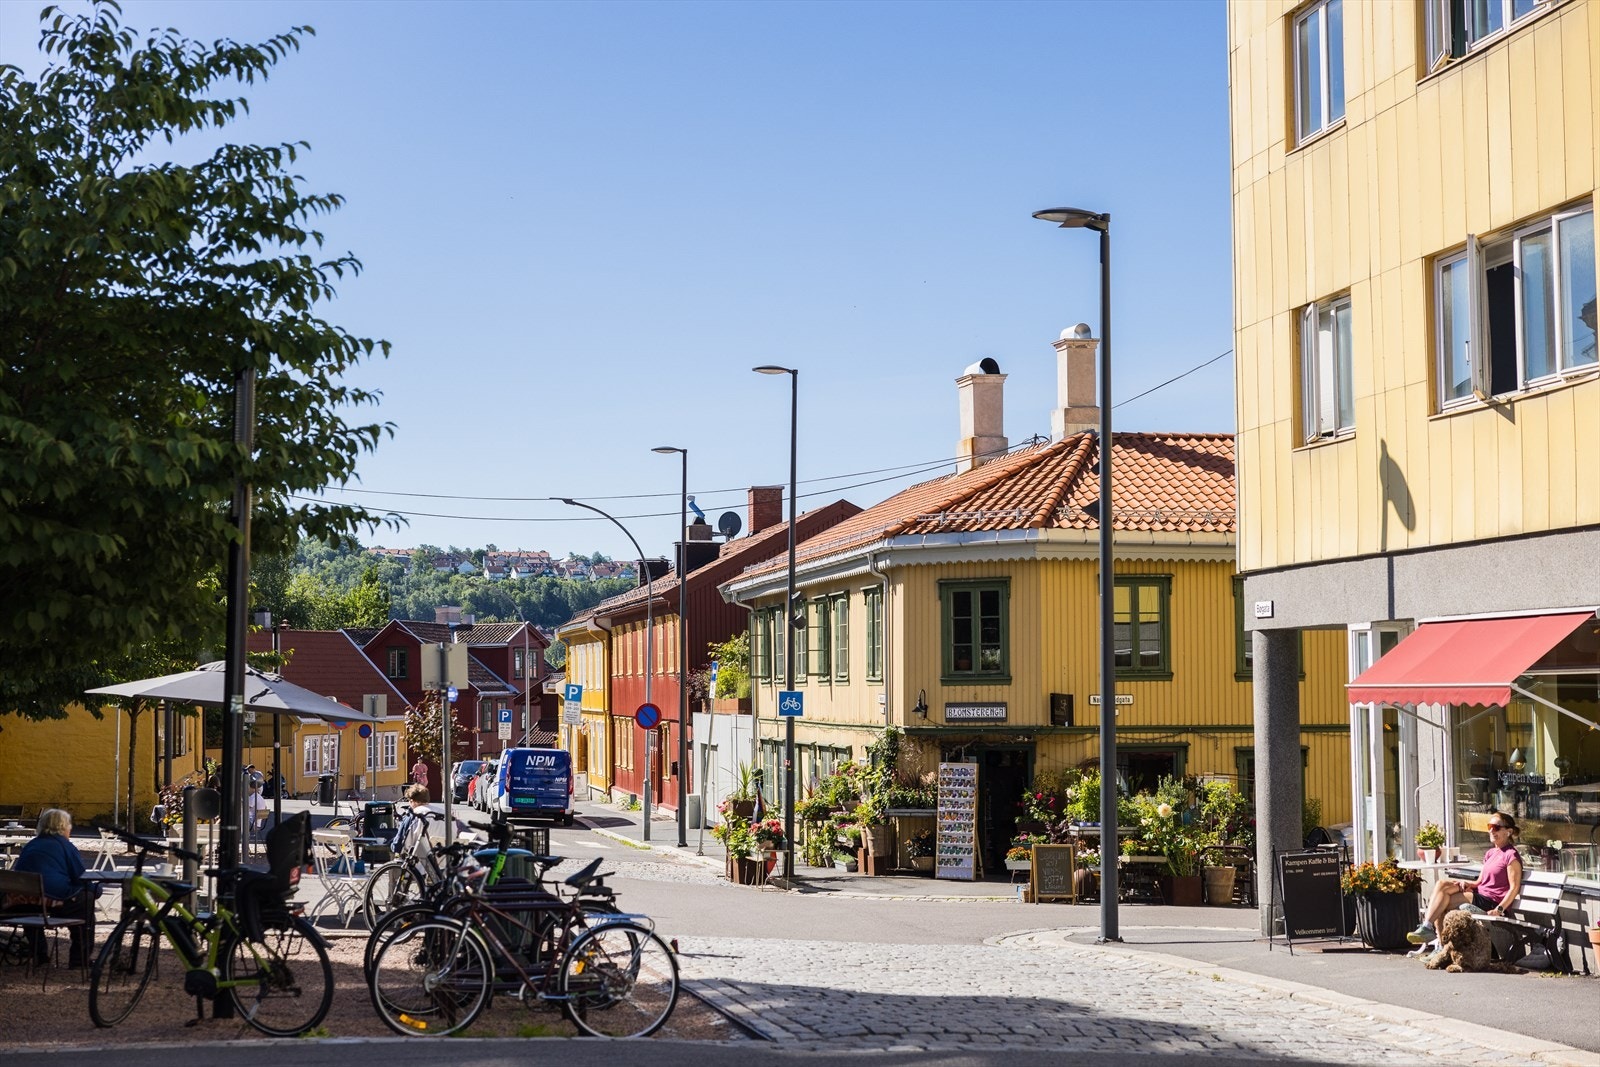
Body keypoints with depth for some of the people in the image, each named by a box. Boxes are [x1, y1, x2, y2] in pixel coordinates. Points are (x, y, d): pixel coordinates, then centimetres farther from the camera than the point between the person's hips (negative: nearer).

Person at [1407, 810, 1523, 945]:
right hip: (1480, 893, 8)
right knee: (1442, 883, -12)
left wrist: (1499, 909, -22)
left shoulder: (1511, 855, -8)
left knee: (1443, 898, -19)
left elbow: (1514, 887, -14)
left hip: (1491, 902, -8)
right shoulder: (1490, 853, 20)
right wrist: (1468, 884, -5)